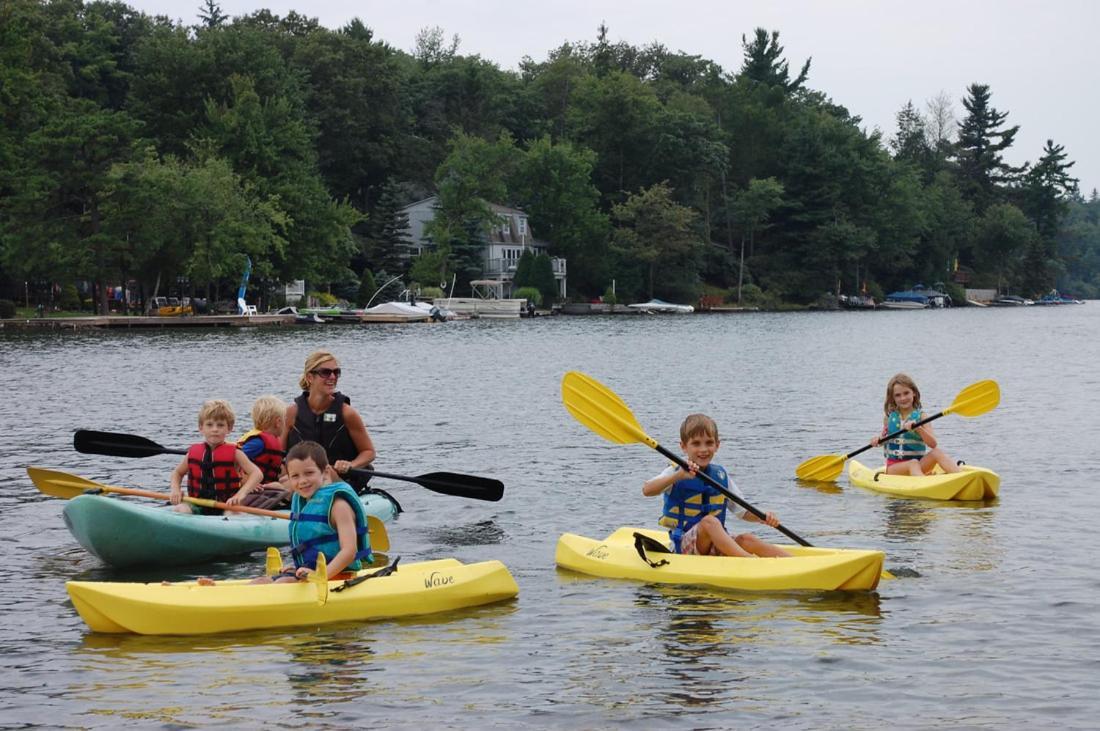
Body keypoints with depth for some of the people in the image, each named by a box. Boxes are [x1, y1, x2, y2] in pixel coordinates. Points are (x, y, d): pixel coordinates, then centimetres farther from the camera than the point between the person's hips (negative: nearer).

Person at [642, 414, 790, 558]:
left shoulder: (721, 476, 11)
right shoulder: (676, 473, -3)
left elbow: (743, 511, 15)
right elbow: (647, 490, -23)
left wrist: (764, 518, -7)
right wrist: (679, 475, -37)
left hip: (718, 545, 5)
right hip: (685, 543, -5)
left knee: (746, 539, -21)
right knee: (709, 521, -31)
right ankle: (750, 560, -49)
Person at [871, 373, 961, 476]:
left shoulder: (920, 417, 0)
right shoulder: (889, 417, 6)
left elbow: (933, 444, -13)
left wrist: (918, 428, -28)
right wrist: (878, 438, -2)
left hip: (919, 465, 0)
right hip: (894, 467, 0)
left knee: (938, 452, -28)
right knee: (913, 464, -34)